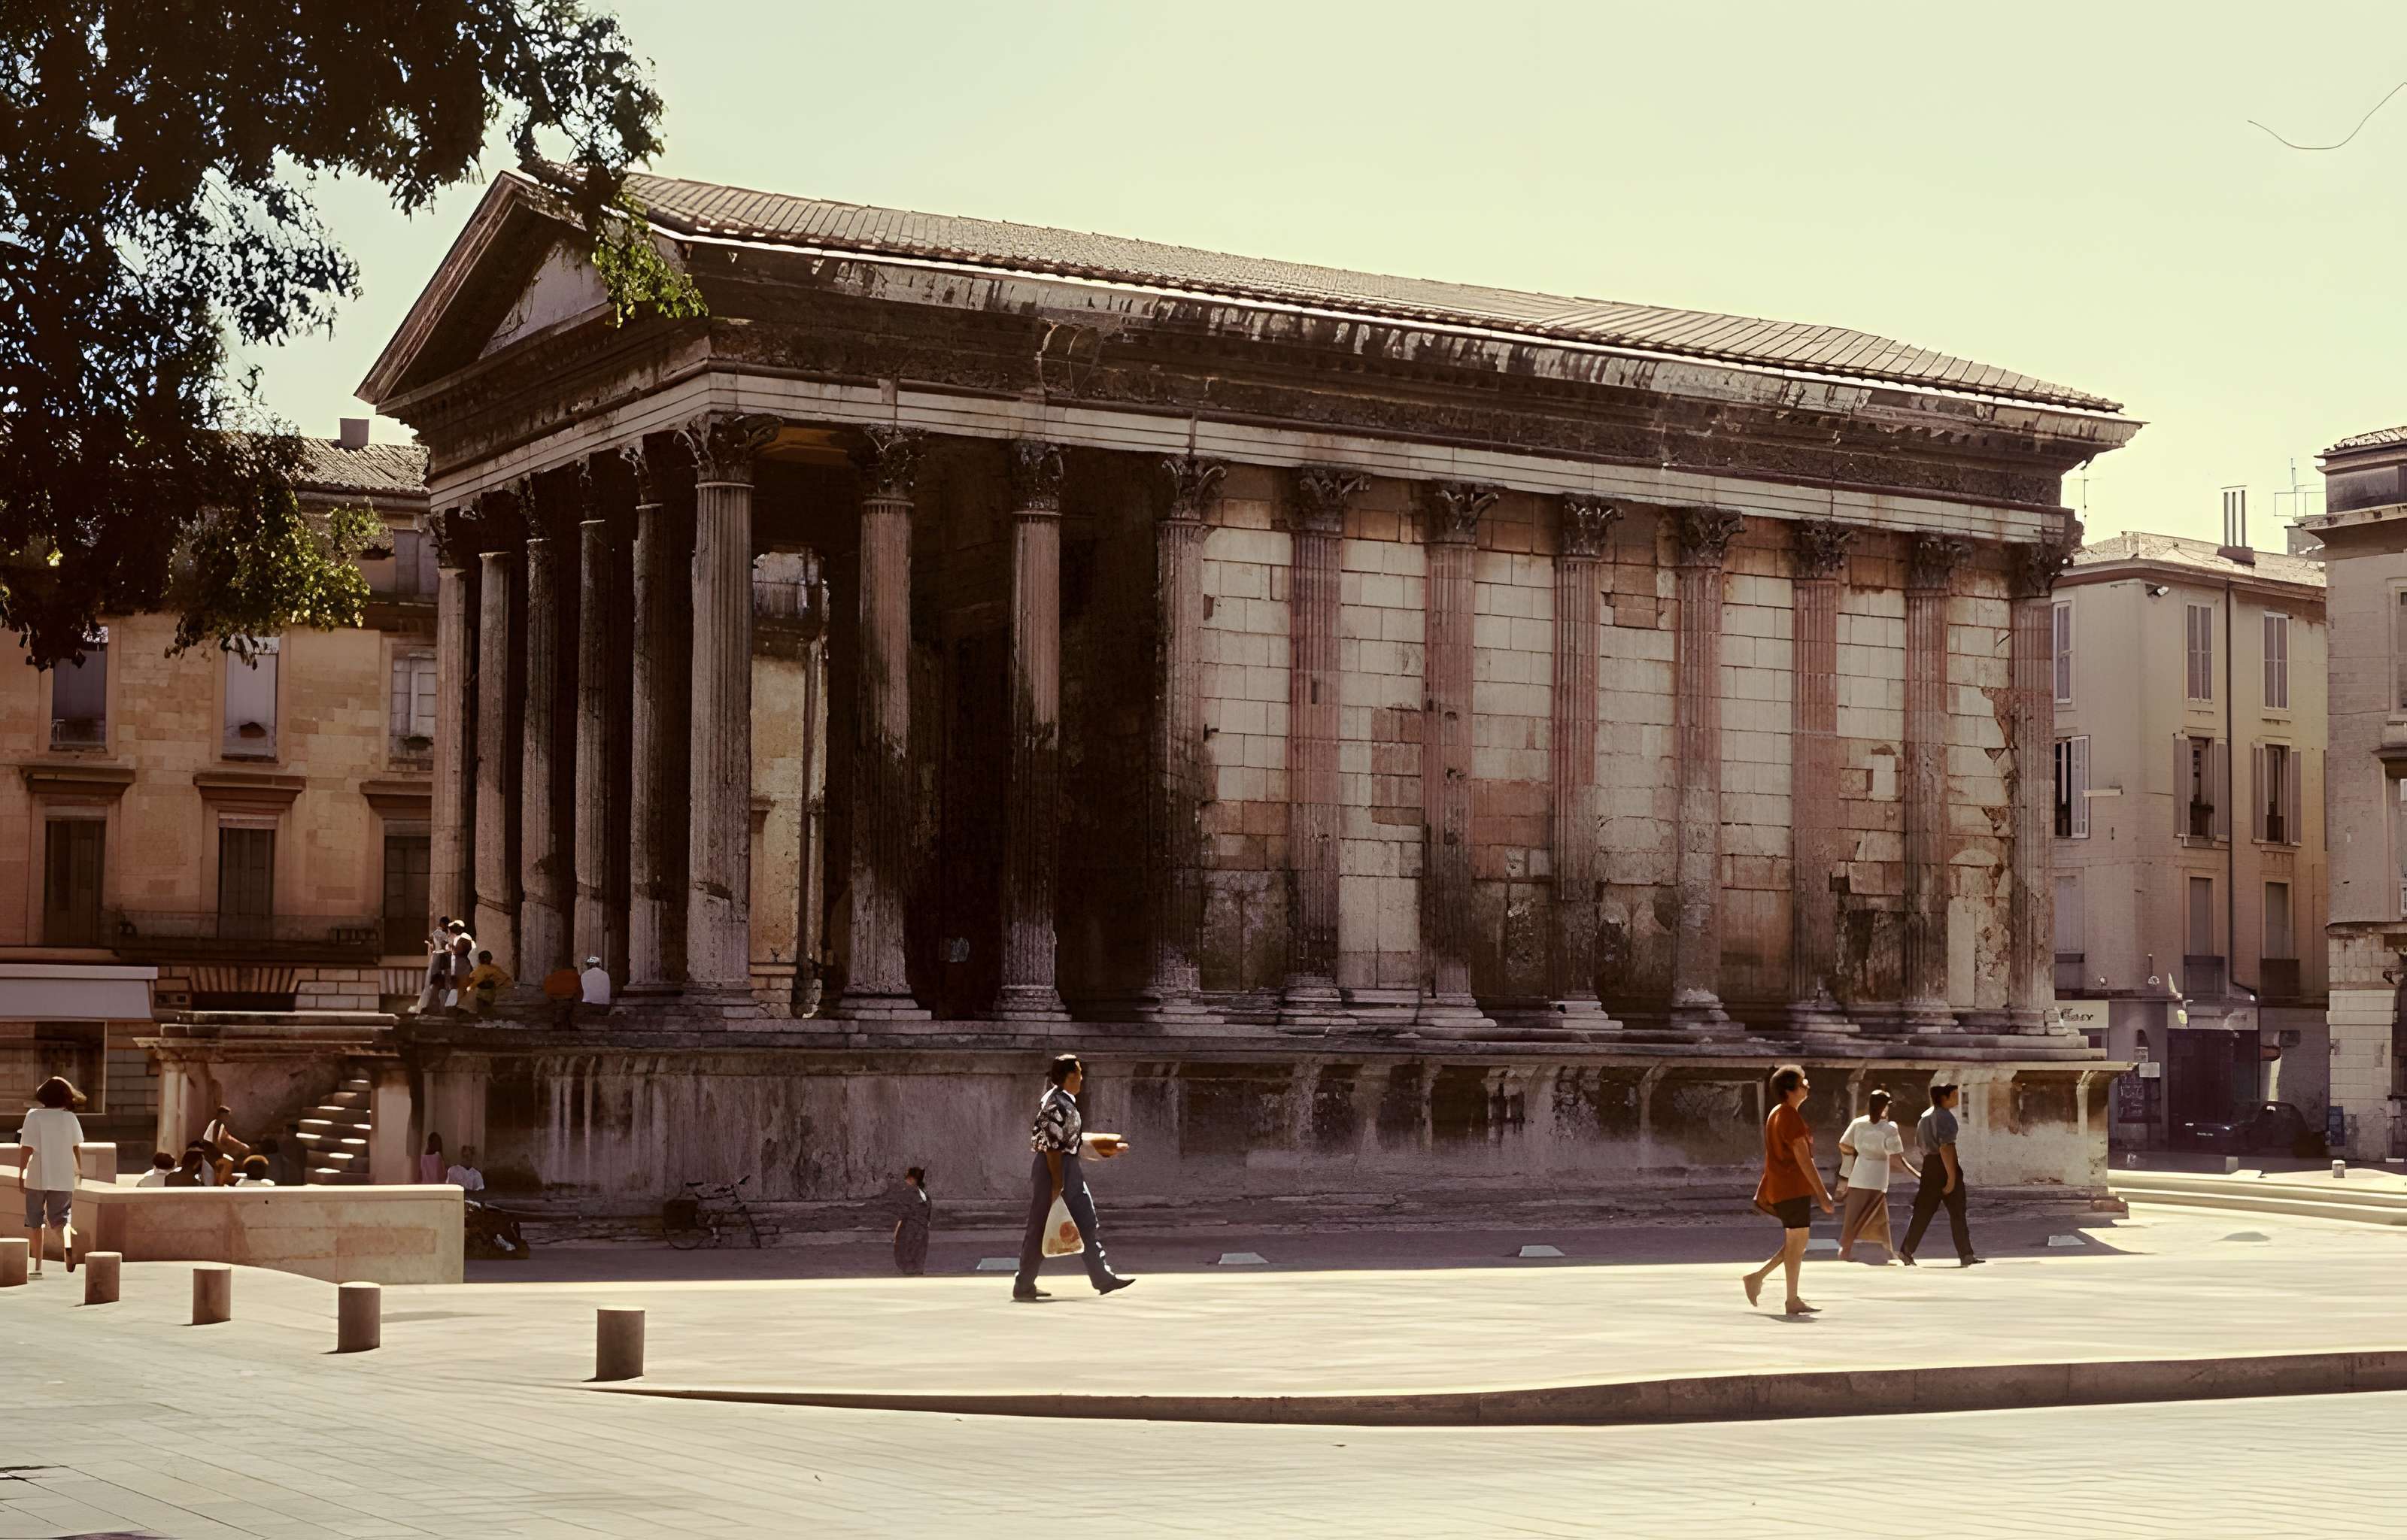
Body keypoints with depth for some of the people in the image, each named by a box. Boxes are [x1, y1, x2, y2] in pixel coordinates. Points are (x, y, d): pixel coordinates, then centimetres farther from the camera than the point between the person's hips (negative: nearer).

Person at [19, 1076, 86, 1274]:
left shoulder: (34, 1116, -6)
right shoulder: (70, 1117, 1)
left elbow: (28, 1148, -11)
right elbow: (76, 1147, 9)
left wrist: (21, 1174, -7)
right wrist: (80, 1169, 24)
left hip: (37, 1177, -1)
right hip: (63, 1178, 1)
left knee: (35, 1221, 13)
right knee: (61, 1219, 3)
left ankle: (38, 1265, 14)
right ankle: (67, 1244, -29)